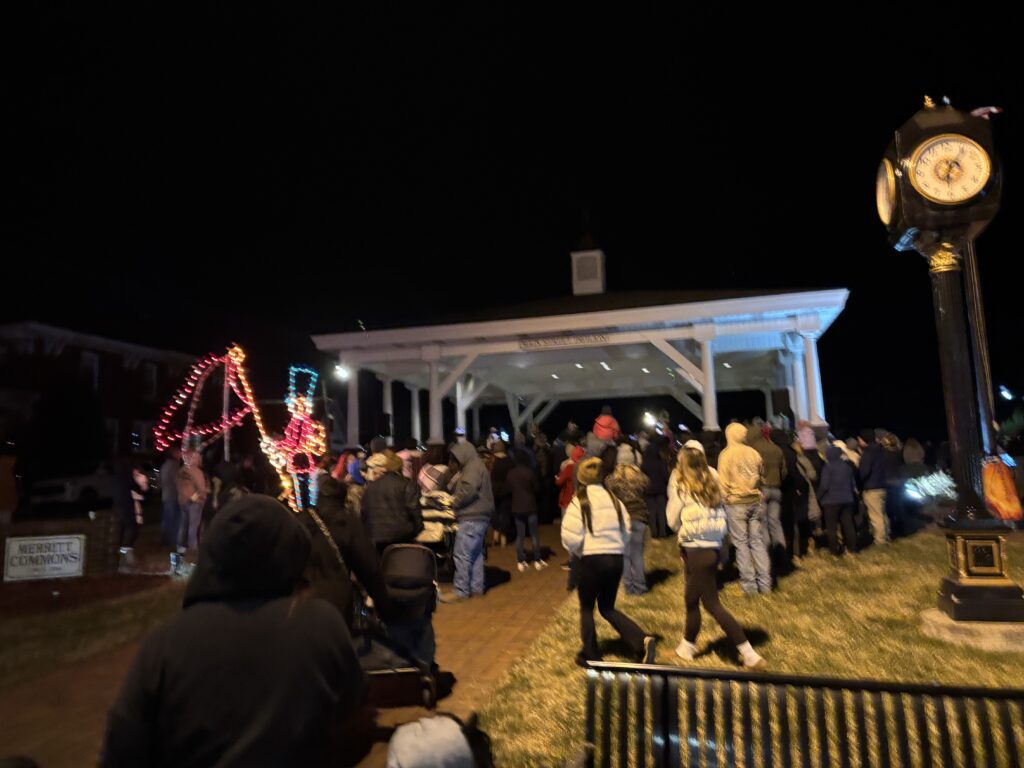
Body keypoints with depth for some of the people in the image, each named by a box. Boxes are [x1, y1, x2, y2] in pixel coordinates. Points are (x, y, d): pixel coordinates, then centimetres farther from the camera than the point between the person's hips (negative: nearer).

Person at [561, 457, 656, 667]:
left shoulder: (579, 502, -8)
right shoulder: (613, 499, 7)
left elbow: (571, 537, -13)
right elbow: (626, 532, 8)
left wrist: (578, 552, 5)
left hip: (592, 559, -5)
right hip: (616, 559, 5)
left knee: (586, 608, 15)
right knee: (608, 608, 19)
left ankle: (590, 655, 23)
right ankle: (642, 641, 2)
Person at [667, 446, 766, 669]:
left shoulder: (680, 488, -10)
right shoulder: (712, 485, 5)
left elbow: (673, 521, -3)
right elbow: (722, 519, 7)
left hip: (695, 550, -7)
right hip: (714, 547, 7)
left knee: (712, 604, 3)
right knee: (692, 599, 21)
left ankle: (749, 653, 3)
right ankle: (687, 645, 35)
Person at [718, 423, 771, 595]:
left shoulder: (726, 455, -7)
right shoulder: (754, 453, 2)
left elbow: (723, 482, -7)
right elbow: (762, 477, 13)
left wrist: (725, 499, 6)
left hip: (736, 503, -3)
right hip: (756, 501, 3)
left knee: (741, 543, 4)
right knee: (758, 541, 9)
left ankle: (749, 584, 6)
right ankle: (765, 583, 12)